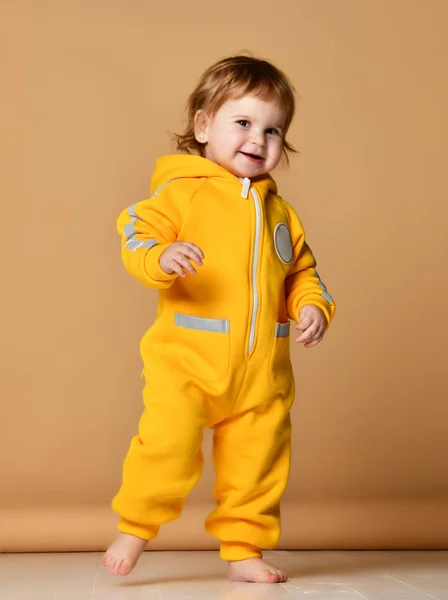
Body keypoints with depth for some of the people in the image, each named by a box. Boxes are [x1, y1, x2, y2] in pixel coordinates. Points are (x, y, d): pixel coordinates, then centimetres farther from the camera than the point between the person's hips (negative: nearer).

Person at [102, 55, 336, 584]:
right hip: (187, 360, -5)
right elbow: (136, 233, -9)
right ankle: (135, 529, 11)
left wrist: (313, 306, 2)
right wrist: (162, 257, -29)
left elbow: (302, 273, 21)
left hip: (262, 371, 5)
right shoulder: (181, 192, -1)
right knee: (167, 445, -13)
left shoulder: (281, 213, 16)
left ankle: (243, 550, 27)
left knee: (258, 461, 9)